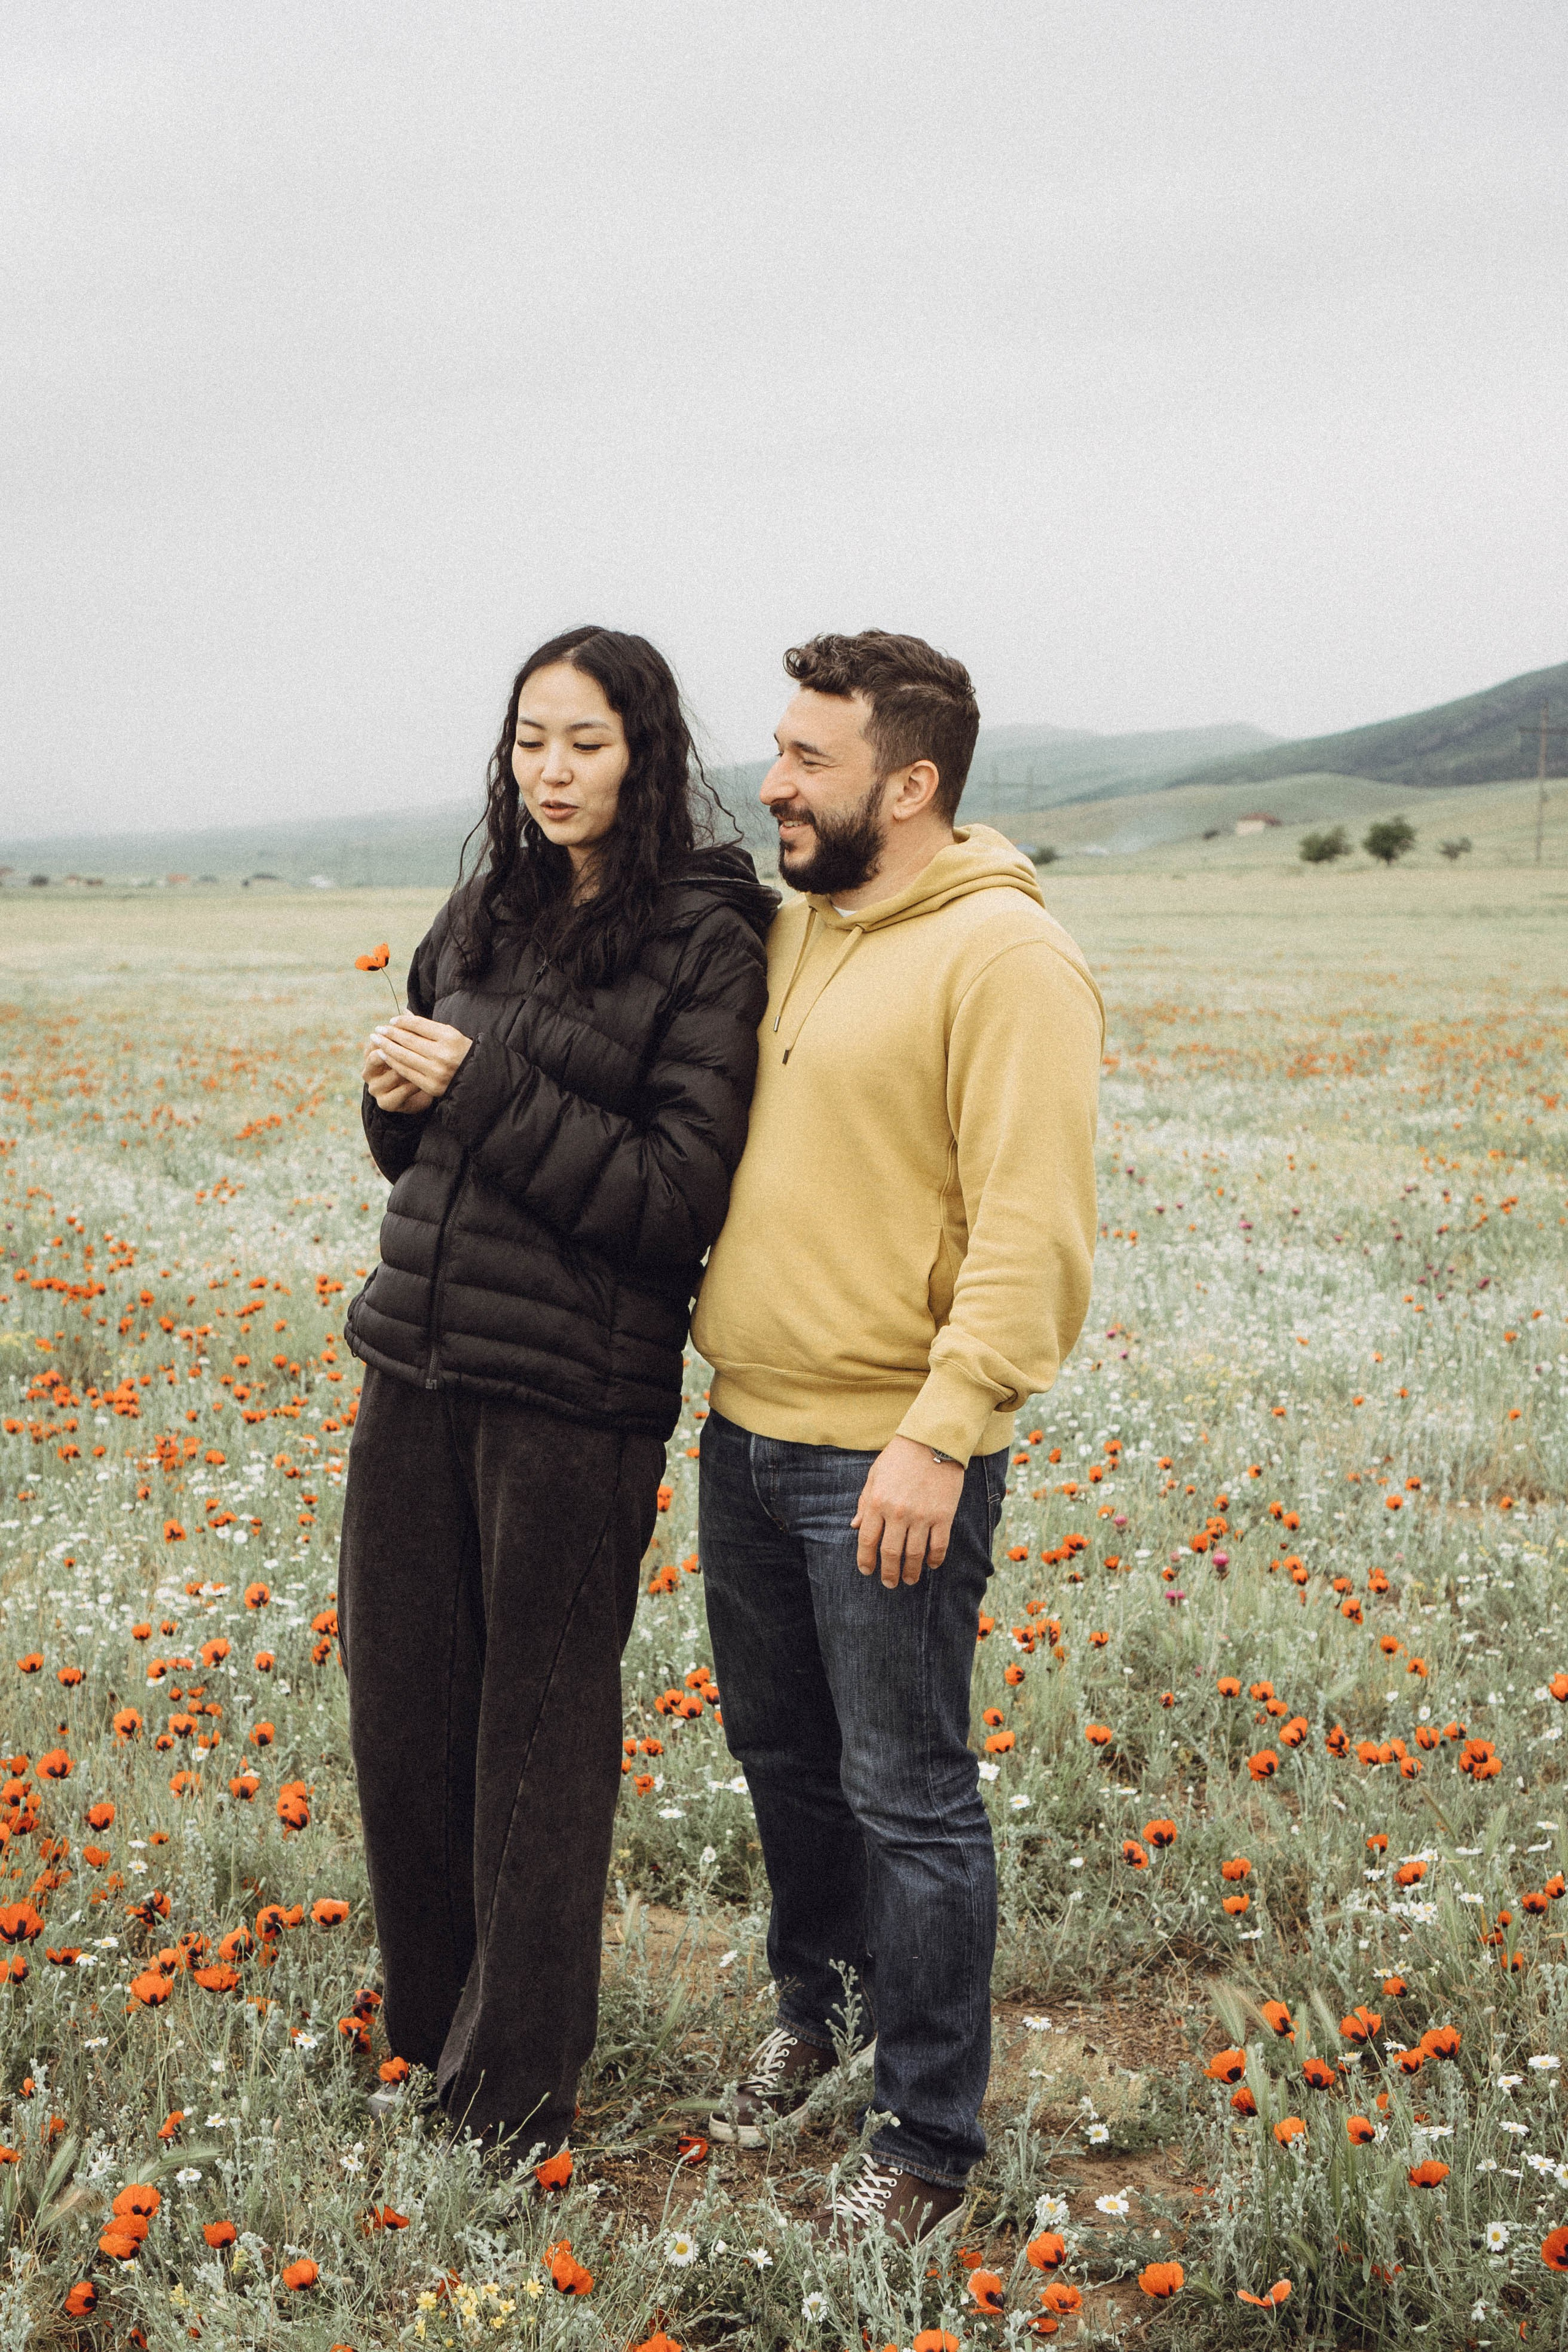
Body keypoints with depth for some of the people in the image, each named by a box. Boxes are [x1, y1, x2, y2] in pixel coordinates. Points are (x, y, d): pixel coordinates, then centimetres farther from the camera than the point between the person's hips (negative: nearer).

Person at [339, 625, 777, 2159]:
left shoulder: (707, 940, -9)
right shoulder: (483, 912, 10)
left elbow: (681, 1195, -14)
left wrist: (482, 1091, -17)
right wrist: (395, 1096, -4)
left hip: (573, 1396, -6)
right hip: (415, 1370, 6)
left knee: (539, 1737, 8)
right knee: (399, 1701, 14)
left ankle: (514, 2089, 25)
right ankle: (425, 2025, 36)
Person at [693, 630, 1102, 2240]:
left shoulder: (1006, 959, -15)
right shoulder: (786, 935, 11)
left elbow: (1032, 1228, -21)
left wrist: (941, 1434, -25)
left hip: (890, 1463, -8)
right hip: (746, 1436, 8)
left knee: (906, 1799, 2)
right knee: (780, 1754, 21)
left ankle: (929, 2139, 18)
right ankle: (816, 2008, 44)